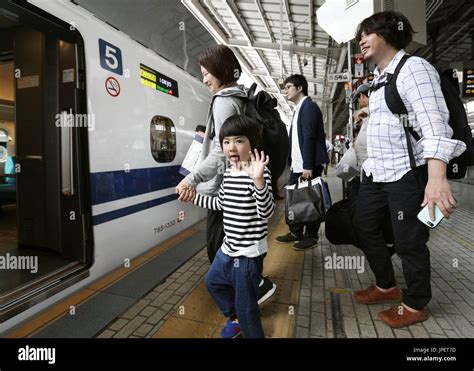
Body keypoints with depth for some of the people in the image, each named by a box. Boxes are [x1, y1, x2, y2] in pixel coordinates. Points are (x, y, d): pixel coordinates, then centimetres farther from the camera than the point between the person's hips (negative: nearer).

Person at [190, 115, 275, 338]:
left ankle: (253, 334, 37)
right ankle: (235, 319, 53)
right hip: (228, 247, 9)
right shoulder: (229, 173, 4)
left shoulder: (259, 174, -21)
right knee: (213, 281, 30)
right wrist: (194, 197, 22)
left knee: (244, 303, 6)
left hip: (248, 252, -9)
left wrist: (258, 181, -46)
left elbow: (266, 213, -31)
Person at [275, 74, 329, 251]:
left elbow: (309, 138, -18)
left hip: (308, 166, -9)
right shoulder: (299, 109, 20)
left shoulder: (309, 106, -9)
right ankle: (296, 232, 24)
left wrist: (308, 166, -23)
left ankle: (311, 237, 12)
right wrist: (293, 162, 14)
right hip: (297, 165, 9)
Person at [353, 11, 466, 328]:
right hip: (375, 171, 9)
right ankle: (387, 286, 36)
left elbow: (433, 123, -21)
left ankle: (416, 305, 26)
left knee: (409, 242, 2)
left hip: (407, 172, -9)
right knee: (365, 227, 16)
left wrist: (436, 177, -33)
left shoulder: (413, 68, -9)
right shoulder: (379, 78, 18)